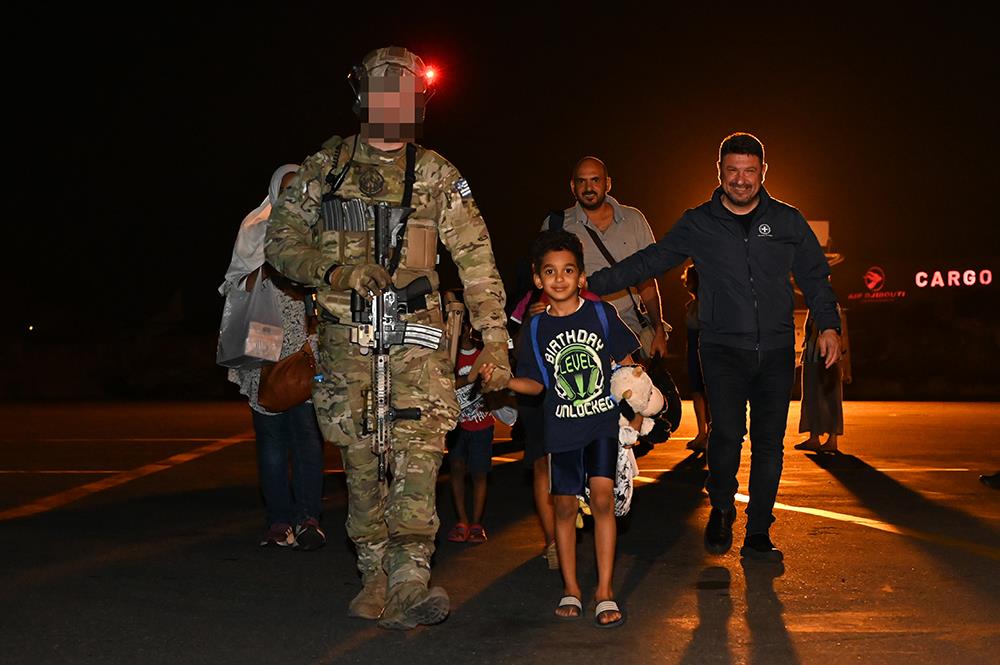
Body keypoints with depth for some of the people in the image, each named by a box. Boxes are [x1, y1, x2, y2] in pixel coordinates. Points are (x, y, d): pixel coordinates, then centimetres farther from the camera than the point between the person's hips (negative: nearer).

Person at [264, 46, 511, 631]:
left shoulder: (437, 175, 6)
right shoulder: (325, 167, 7)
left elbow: (475, 258, 4)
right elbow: (282, 242, 6)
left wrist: (495, 337, -3)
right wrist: (337, 271, -12)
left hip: (417, 332, -1)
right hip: (346, 336, 1)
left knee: (419, 447, -15)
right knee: (361, 458, 5)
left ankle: (410, 581, -20)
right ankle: (375, 575, 15)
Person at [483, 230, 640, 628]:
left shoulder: (601, 314, -1)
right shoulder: (535, 329, 2)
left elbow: (626, 364, 7)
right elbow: (536, 384, 5)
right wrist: (503, 380, -13)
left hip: (603, 421, -2)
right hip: (562, 427, 2)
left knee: (602, 497, -13)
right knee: (565, 506, 7)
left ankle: (605, 591, -7)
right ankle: (570, 588, 20)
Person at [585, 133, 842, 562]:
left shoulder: (787, 221, 9)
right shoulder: (698, 225, 6)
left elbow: (815, 278, 16)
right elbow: (647, 263, 8)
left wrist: (828, 325, 4)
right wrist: (591, 284, 3)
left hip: (776, 350, 2)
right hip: (723, 349, -2)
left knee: (769, 443, 1)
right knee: (728, 431, -19)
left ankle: (757, 535, 13)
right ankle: (721, 510, 8)